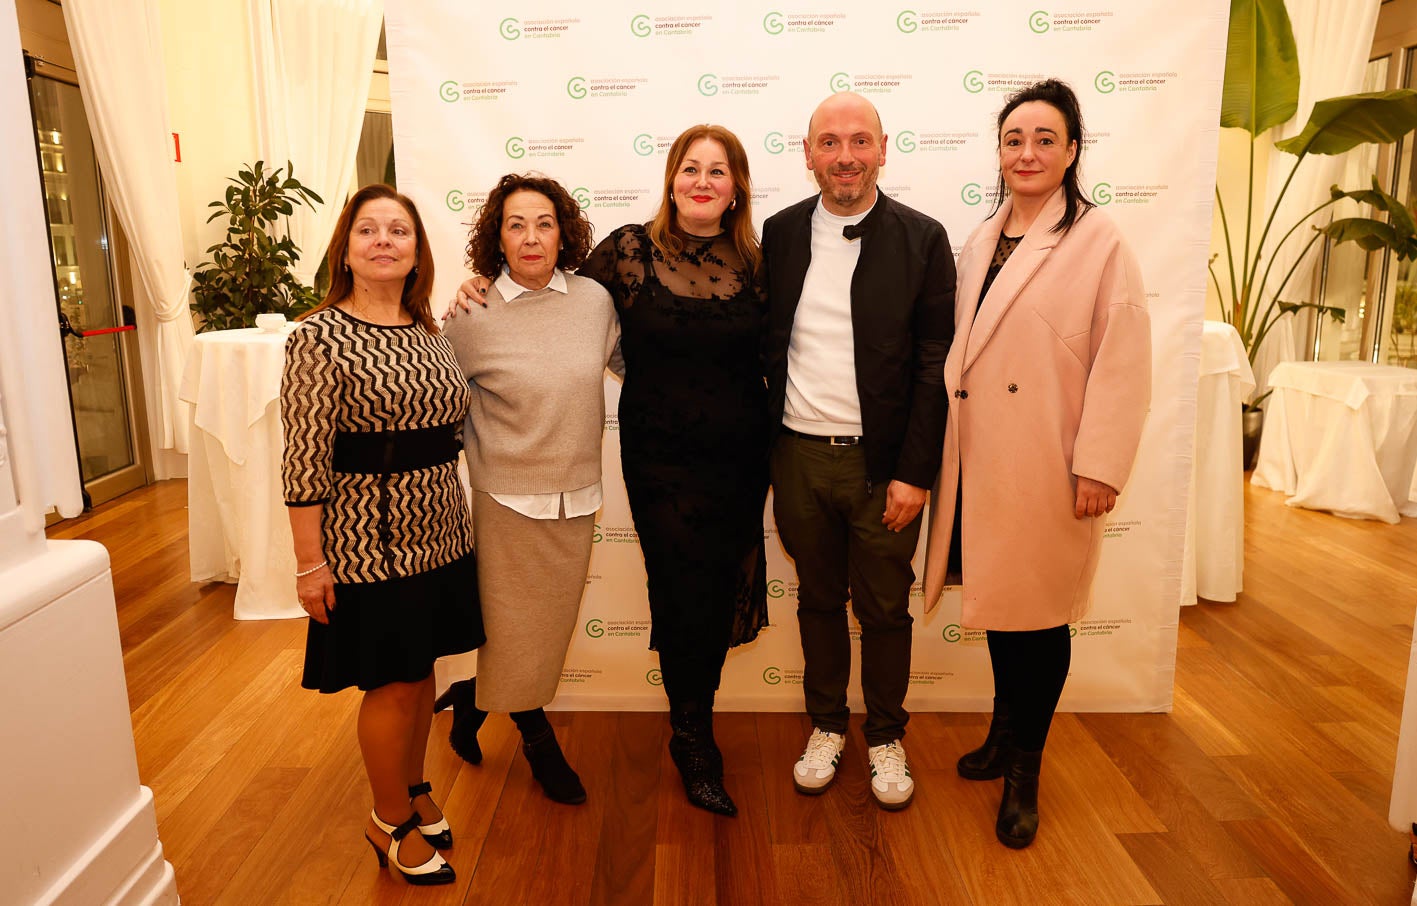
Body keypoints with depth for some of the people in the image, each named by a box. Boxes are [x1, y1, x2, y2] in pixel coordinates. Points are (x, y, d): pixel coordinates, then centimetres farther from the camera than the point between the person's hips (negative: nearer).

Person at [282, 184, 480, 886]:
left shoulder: (429, 329, 7)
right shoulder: (319, 338, -13)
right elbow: (305, 461, -15)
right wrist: (309, 563, -14)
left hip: (438, 534, 6)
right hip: (369, 545, -6)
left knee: (422, 671, 19)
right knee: (392, 684, 6)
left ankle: (414, 788, 41)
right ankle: (391, 821, 29)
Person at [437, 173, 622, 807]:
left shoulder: (594, 300, -2)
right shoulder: (472, 317, -10)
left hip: (575, 495, 4)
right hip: (508, 497, -4)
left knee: (551, 621, 15)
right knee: (515, 627, 7)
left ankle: (473, 699, 42)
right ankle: (538, 741, 34)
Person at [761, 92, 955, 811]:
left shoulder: (921, 239, -4)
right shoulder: (780, 232, 4)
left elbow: (935, 365, -6)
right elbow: (767, 344, 6)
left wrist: (915, 473, -10)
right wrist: (766, 449, 2)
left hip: (882, 463, -2)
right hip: (799, 455, 2)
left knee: (885, 610, 11)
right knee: (818, 600, 16)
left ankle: (885, 736, 32)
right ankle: (826, 724, 36)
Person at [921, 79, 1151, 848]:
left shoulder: (1098, 241, -6)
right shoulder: (978, 244, 12)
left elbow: (1122, 364, -10)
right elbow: (958, 353, 12)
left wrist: (1100, 467, -14)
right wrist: (935, 453, 8)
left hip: (1047, 468, -5)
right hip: (979, 460, 5)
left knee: (1039, 612, 6)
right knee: (997, 600, 15)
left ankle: (1024, 770, 23)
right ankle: (1004, 732, 36)